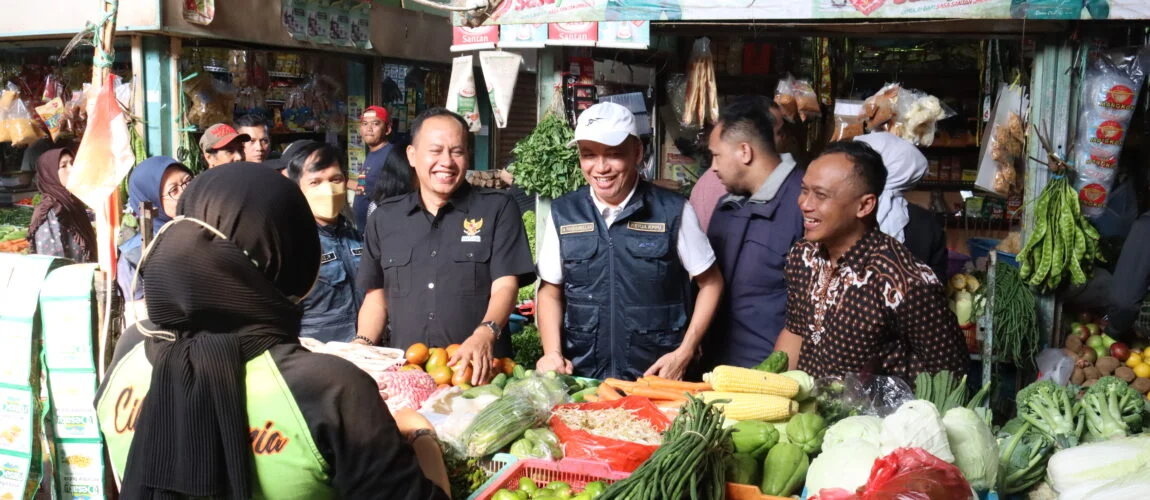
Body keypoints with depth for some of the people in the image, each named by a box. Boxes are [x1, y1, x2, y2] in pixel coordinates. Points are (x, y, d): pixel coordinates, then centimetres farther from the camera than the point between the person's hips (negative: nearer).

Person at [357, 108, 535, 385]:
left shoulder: (498, 209, 5)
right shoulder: (385, 218, 15)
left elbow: (505, 286, -4)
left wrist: (485, 334, -23)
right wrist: (363, 346, 3)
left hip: (478, 372, -3)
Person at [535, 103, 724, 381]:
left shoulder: (673, 211, -3)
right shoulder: (563, 214, 4)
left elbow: (710, 283, 6)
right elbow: (550, 292, 12)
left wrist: (685, 353, -3)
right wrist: (553, 353, -4)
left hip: (658, 376, -1)